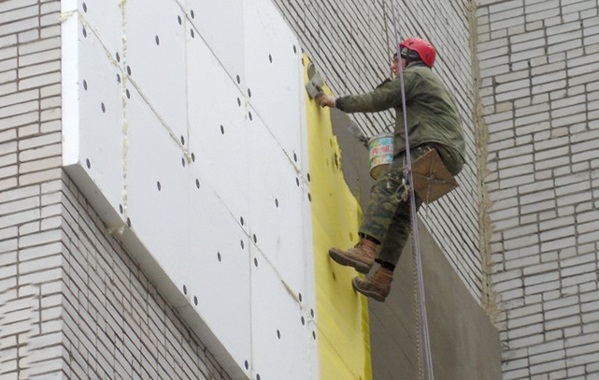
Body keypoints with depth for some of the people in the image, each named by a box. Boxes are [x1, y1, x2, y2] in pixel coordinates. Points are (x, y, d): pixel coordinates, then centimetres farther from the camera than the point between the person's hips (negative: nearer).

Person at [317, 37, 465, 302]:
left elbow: (379, 100, -2)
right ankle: (383, 278, -7)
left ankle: (366, 250, -43)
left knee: (385, 188, -25)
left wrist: (337, 102, 6)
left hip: (432, 147, -10)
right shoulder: (432, 82, 38)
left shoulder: (414, 75, 6)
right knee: (401, 214, 2)